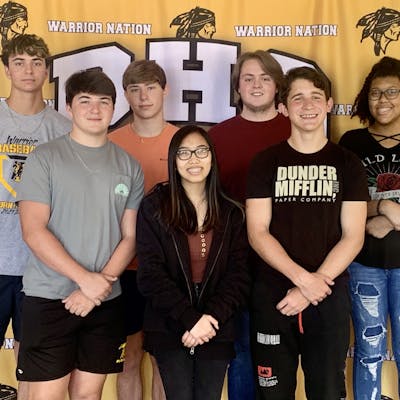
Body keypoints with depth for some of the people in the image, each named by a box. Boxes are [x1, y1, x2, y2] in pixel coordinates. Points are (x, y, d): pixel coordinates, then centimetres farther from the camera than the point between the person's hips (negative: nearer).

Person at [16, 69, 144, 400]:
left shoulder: (129, 167, 7)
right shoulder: (45, 158, -2)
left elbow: (130, 236, 4)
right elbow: (33, 232, -10)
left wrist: (99, 286, -9)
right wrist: (86, 279, -15)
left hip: (106, 301, 3)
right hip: (49, 298, -3)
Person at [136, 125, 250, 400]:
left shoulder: (231, 214, 6)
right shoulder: (154, 208, -1)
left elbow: (239, 277, 1)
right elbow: (150, 274, -9)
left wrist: (210, 318, -13)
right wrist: (191, 319, -16)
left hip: (217, 333, 2)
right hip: (170, 332, -2)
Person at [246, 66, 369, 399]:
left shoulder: (348, 164, 4)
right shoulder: (265, 162, 2)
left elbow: (353, 237, -3)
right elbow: (257, 233, -4)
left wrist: (310, 289, -12)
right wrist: (302, 277, -16)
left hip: (330, 297, 1)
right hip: (272, 296, 0)